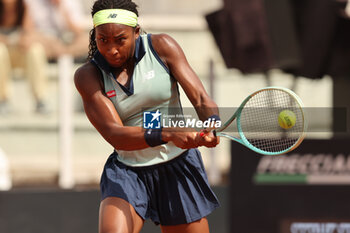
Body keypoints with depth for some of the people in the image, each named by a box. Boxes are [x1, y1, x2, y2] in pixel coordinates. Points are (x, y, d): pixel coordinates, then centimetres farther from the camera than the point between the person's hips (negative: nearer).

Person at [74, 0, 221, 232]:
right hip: (127, 172, -1)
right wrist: (169, 134, -36)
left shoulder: (161, 47, -5)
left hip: (179, 168, 1)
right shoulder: (88, 76, -8)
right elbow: (114, 135, -19)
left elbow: (201, 99, -9)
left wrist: (212, 126, -33)